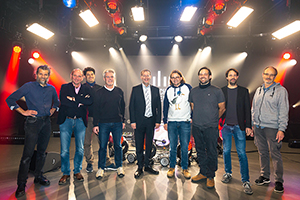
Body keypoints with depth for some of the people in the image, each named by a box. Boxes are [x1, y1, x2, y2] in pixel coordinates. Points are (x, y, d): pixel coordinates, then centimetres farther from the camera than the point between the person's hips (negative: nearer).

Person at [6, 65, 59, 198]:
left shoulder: (51, 89, 10)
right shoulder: (29, 86, -3)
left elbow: (56, 102, 28)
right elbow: (10, 99, -2)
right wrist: (23, 112, -7)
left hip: (46, 122, 5)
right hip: (33, 122, -4)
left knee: (42, 152, 13)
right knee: (28, 154, -5)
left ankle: (38, 177, 28)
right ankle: (21, 185, 6)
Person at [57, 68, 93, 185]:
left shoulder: (86, 89, 9)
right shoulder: (65, 87, 5)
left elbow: (90, 101, -11)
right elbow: (63, 100, -13)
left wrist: (74, 99, -16)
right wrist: (80, 102, -11)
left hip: (80, 121, 2)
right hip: (66, 121, -1)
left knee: (80, 149, 7)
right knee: (64, 150, 1)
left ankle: (77, 171, 25)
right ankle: (65, 173, 19)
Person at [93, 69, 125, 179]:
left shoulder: (119, 91, 8)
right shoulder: (99, 92, 1)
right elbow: (96, 109, 0)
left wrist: (123, 121, 9)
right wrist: (95, 124, -4)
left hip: (117, 123, 2)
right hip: (103, 123, -1)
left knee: (118, 146, 8)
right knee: (102, 146, 5)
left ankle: (119, 167, 22)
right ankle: (101, 168, 20)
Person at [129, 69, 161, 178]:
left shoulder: (156, 90, 8)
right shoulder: (135, 89, 1)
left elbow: (158, 106, 7)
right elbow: (131, 106, -1)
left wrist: (158, 120, 1)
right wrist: (132, 121, -7)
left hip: (151, 121, 2)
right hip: (139, 121, -2)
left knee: (149, 145, 12)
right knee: (139, 145, 6)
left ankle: (147, 165, 27)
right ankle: (140, 167, 20)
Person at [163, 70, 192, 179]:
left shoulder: (188, 87, 2)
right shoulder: (168, 90, 11)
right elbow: (165, 106, 13)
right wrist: (165, 121, 10)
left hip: (185, 122, -2)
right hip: (171, 122, 2)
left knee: (185, 147, 4)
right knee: (172, 147, 8)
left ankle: (185, 168, 20)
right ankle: (172, 167, 22)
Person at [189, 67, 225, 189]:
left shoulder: (217, 91, -1)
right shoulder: (193, 91, 10)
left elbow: (222, 109, 6)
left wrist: (213, 119, 10)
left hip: (211, 127, -3)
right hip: (196, 127, 4)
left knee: (211, 152, 3)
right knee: (200, 151, 13)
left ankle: (211, 176, 18)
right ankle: (203, 173, 28)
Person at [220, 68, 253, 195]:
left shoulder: (244, 91, 8)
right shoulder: (221, 91, 7)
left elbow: (247, 109, 5)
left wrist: (248, 126, -2)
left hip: (239, 126, -1)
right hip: (225, 126, 1)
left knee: (242, 153, -3)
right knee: (226, 151, 9)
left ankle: (245, 181, 5)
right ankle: (228, 173, 29)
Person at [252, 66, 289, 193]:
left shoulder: (281, 90, -2)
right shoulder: (259, 90, 14)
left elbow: (283, 111, -6)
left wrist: (281, 129, -12)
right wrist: (252, 124, 12)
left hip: (272, 128, -5)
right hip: (258, 127, 5)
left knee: (275, 154, -2)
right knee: (262, 153, 13)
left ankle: (279, 181, 11)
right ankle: (265, 176, 25)